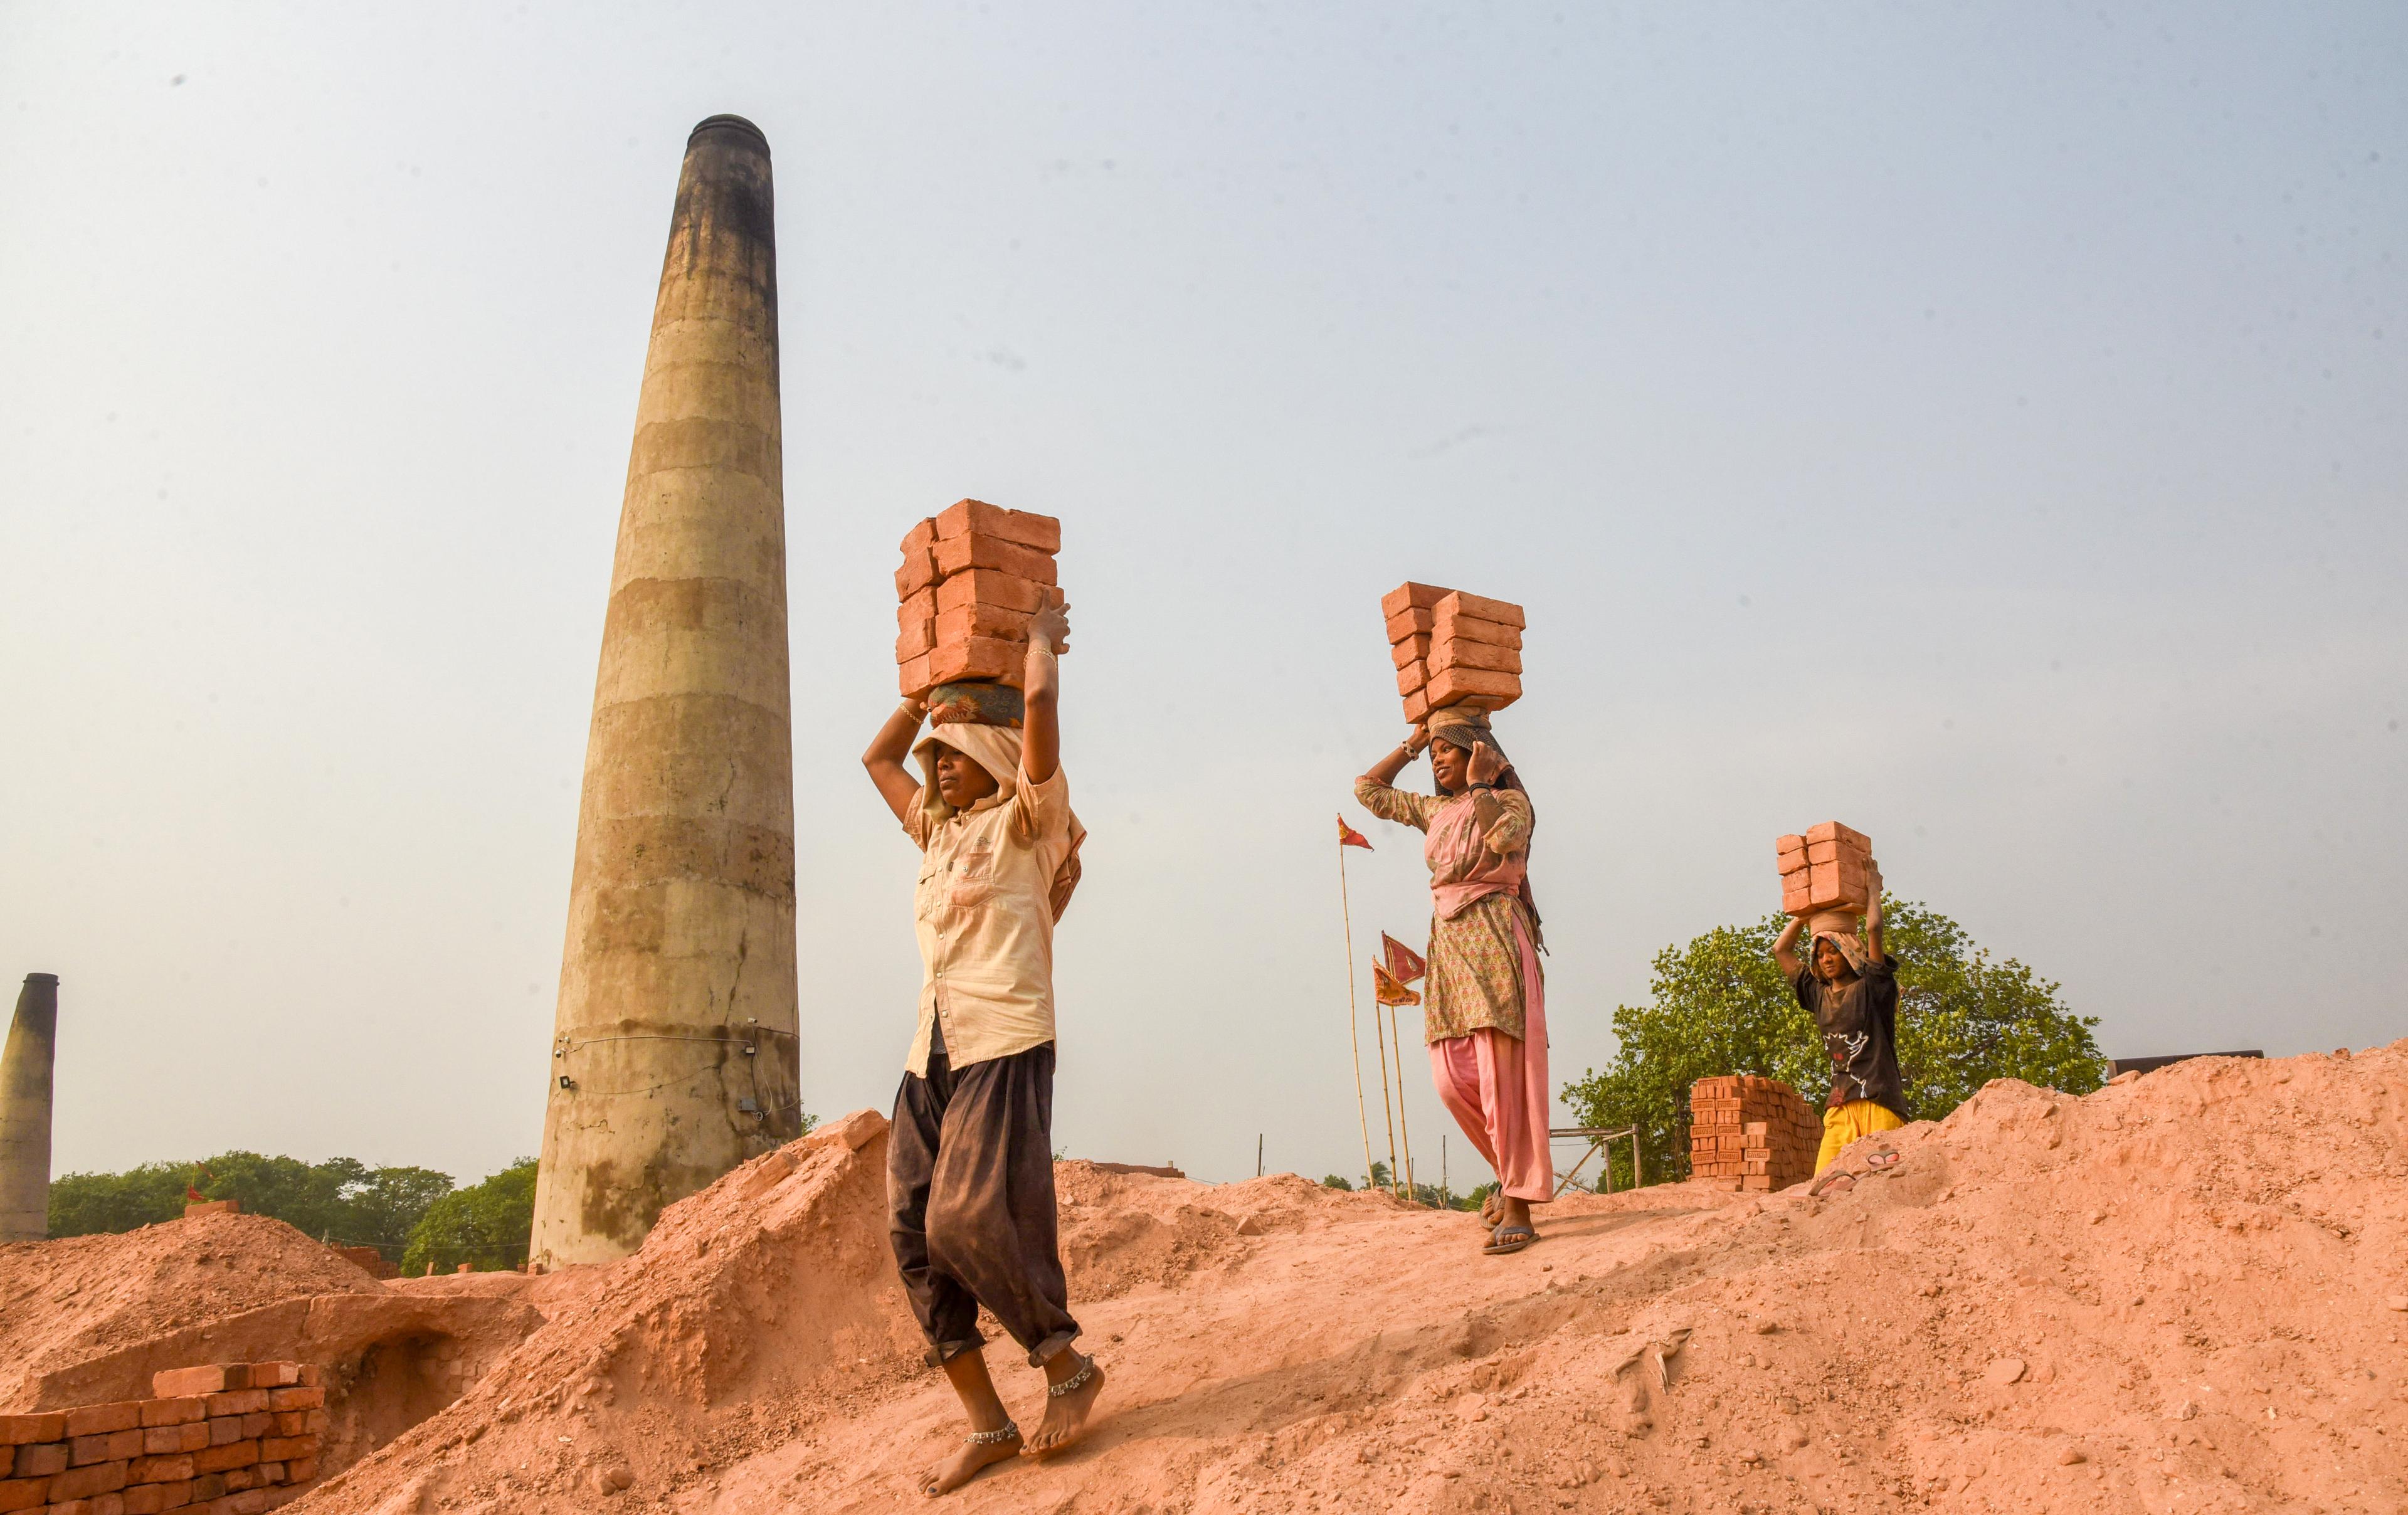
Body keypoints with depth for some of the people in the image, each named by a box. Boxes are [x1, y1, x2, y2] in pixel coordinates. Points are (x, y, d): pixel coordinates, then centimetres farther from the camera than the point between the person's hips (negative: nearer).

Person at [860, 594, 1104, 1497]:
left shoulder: (1026, 819, 2)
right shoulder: (937, 830, 22)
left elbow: (1038, 701, -10)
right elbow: (877, 756, 35)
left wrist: (1043, 634, 8)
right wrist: (937, 677, 31)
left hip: (1005, 1048, -8)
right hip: (930, 1057, 8)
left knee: (968, 1221, -18)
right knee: (913, 1235, 0)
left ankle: (1068, 1364, 3)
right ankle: (986, 1425, 7)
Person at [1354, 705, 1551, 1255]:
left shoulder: (1511, 801, 0)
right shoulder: (1437, 809, 19)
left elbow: (1502, 837, -24)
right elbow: (1368, 790, 25)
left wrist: (1480, 785, -13)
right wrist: (1412, 744, 22)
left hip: (1494, 939, -7)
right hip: (1449, 942, 7)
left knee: (1503, 1075, -11)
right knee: (1452, 1079, 0)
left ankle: (1518, 1209, -10)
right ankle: (1516, 1171, 21)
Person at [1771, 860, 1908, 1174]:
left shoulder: (1871, 989, 2)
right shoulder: (1819, 996, 16)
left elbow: (1874, 928, -8)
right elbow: (1781, 950, 23)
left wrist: (1873, 889, 6)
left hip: (1879, 1101, -5)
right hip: (1840, 1106, 5)